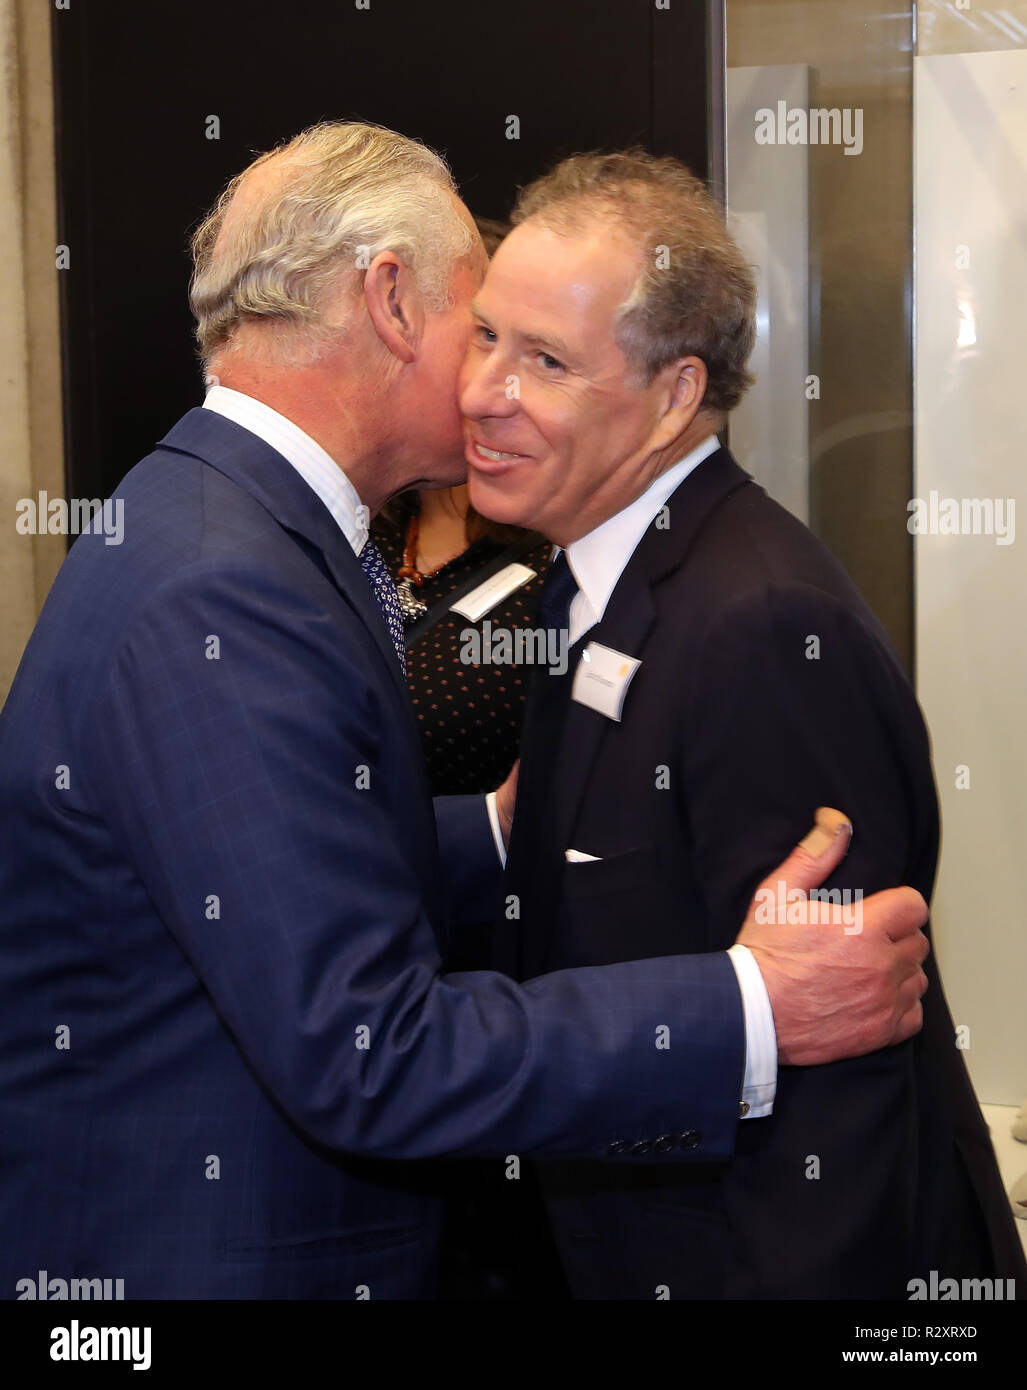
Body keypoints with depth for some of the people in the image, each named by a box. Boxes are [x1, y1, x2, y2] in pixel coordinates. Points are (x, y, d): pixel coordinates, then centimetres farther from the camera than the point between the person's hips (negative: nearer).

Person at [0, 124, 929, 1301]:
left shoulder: (220, 528, 6)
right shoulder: (213, 599, -26)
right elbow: (363, 1053, -29)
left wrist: (497, 830, 10)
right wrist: (750, 1008, -27)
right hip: (186, 1258, -9)